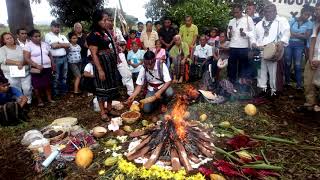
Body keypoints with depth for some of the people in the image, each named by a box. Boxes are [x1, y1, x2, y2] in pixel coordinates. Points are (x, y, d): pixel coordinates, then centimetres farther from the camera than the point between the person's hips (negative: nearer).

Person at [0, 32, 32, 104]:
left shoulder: (20, 47, 12)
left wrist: (22, 63, -15)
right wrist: (17, 63, -20)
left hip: (25, 72, 2)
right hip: (11, 74, -1)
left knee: (27, 88, -2)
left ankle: (29, 102, 18)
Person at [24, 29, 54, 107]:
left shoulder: (45, 44, 11)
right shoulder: (28, 45, -5)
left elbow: (50, 55, 18)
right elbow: (26, 58, -13)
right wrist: (37, 65, -23)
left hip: (47, 68, 4)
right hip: (36, 69, -4)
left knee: (48, 84, 10)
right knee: (37, 85, 3)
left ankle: (49, 98, 22)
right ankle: (39, 100, 18)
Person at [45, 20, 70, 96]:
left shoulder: (62, 36, 16)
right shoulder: (48, 35, -2)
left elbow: (68, 45, 3)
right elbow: (53, 45, -17)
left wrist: (58, 44, -7)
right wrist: (63, 45, -3)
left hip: (64, 58, 6)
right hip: (55, 59, -6)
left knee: (64, 76, 14)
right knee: (56, 77, 0)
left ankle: (64, 90, 25)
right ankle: (56, 93, 10)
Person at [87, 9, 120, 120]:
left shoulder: (106, 32, 9)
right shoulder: (93, 35, -15)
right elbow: (94, 54, -18)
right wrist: (100, 70, -21)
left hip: (111, 64, 8)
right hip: (102, 64, -8)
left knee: (112, 86, 14)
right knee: (102, 87, 2)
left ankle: (109, 109, 29)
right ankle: (102, 112, 17)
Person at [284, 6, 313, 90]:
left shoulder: (309, 24, 2)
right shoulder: (292, 20, 1)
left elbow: (306, 37, -5)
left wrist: (294, 34, -7)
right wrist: (300, 35, -5)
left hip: (299, 45, 0)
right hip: (288, 44, 0)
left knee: (298, 65, -1)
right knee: (287, 63, 6)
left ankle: (299, 84, 7)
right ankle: (287, 81, 19)